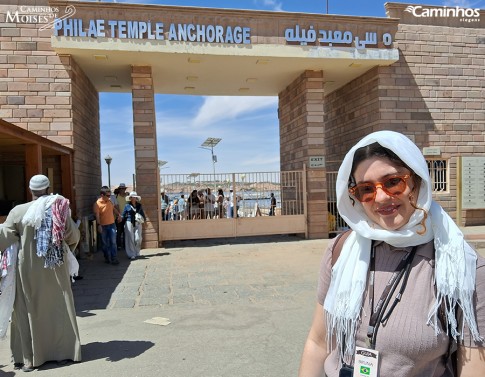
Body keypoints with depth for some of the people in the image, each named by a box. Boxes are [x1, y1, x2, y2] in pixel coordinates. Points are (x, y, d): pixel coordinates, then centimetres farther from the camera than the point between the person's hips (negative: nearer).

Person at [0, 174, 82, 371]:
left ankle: (30, 357, 18)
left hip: (29, 269, -2)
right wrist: (67, 251, 22)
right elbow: (73, 236, 3)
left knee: (30, 310, 11)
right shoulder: (60, 208, -4)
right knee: (59, 308, 13)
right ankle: (66, 350, 23)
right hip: (57, 268, 2)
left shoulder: (19, 211, -10)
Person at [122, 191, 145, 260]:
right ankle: (131, 254, 7)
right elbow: (123, 215, 5)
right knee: (130, 239, -1)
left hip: (138, 223, 2)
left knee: (138, 239, -3)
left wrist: (143, 219, 0)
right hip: (129, 223, -2)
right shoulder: (127, 206, 2)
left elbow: (143, 214, 14)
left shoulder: (139, 205, 8)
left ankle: (137, 252, 19)